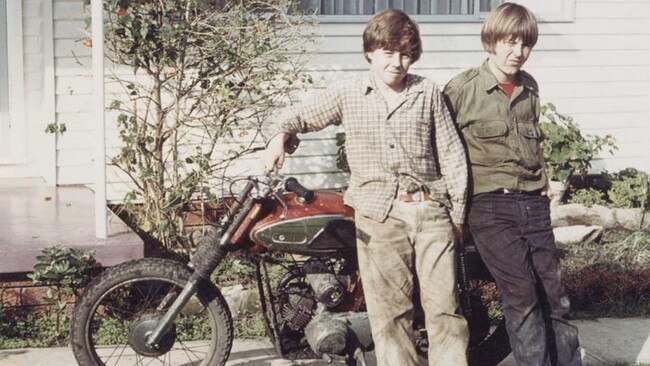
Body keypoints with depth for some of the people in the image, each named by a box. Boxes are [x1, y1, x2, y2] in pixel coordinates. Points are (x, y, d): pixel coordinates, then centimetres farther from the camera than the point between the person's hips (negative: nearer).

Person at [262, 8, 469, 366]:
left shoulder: (428, 93, 7)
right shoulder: (347, 94, 8)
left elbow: (452, 153, 9)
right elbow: (305, 115, 22)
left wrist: (457, 212, 7)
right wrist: (280, 134, 0)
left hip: (430, 208, 0)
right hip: (378, 213, 0)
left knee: (444, 305, 0)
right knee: (389, 310, 1)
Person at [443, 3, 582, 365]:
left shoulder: (530, 87, 11)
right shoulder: (462, 89, -7)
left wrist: (543, 180, 16)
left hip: (534, 204, 5)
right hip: (490, 206, -5)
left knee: (554, 295, 7)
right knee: (522, 295, -11)